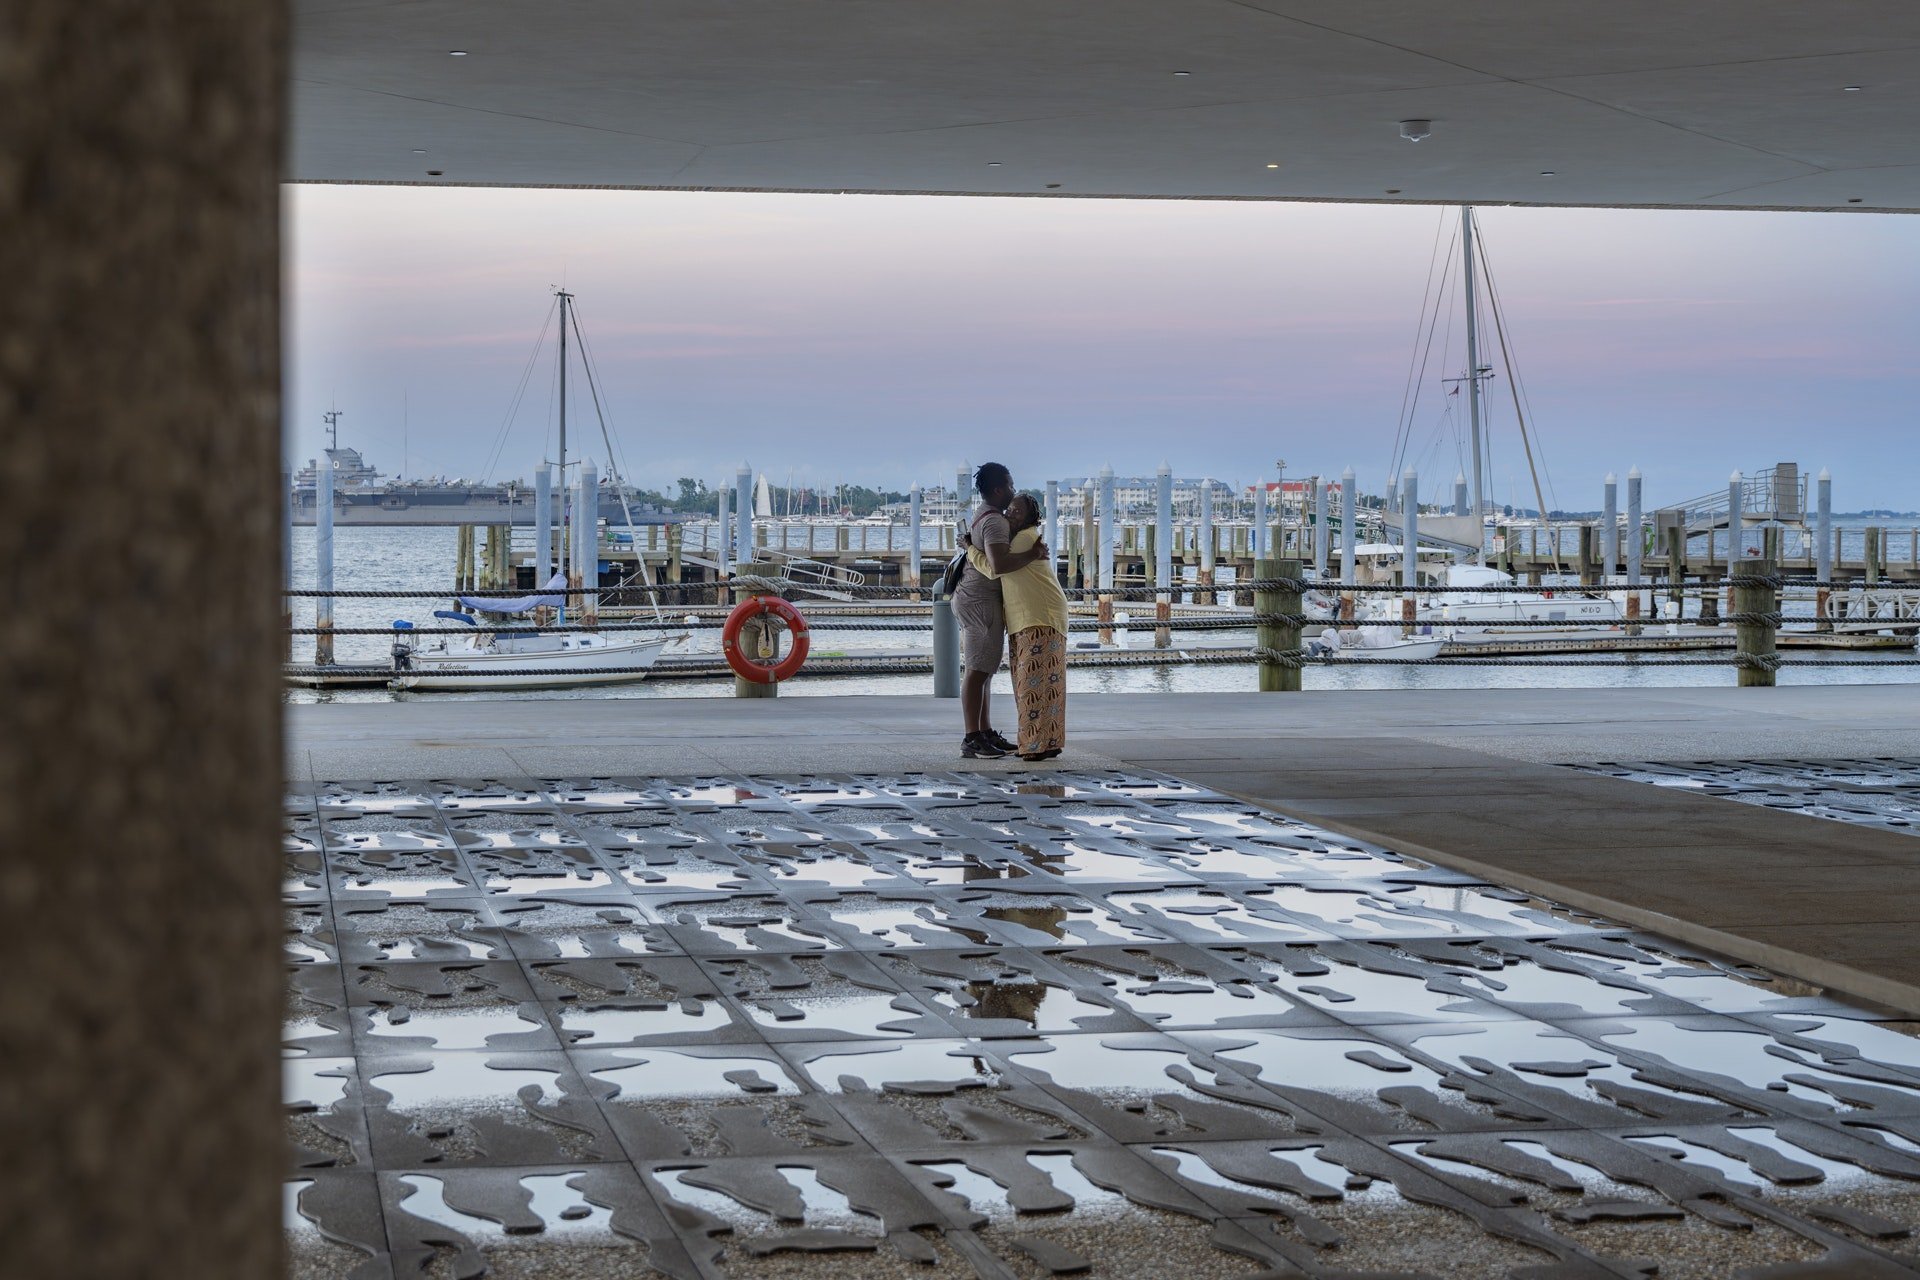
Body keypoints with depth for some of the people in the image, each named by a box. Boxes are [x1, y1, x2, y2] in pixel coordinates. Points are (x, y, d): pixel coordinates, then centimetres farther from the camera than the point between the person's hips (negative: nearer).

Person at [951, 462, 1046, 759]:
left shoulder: (981, 518, 17)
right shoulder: (995, 522, -18)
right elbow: (999, 564, -32)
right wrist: (1033, 554, -23)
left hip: (973, 599, 11)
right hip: (980, 601, -11)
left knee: (984, 671, 11)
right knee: (978, 671, -10)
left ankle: (986, 734, 14)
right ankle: (971, 740, -12)